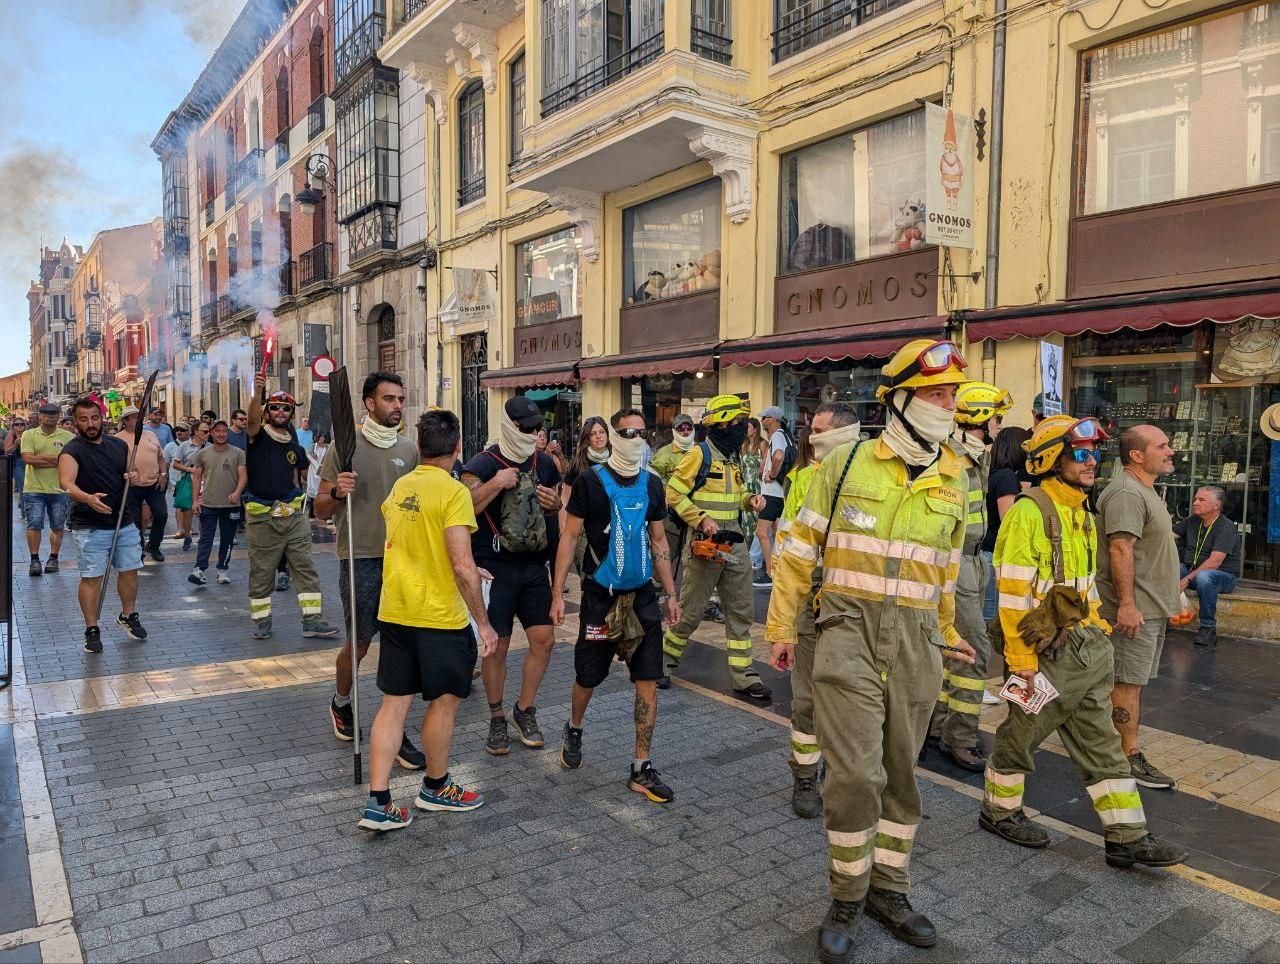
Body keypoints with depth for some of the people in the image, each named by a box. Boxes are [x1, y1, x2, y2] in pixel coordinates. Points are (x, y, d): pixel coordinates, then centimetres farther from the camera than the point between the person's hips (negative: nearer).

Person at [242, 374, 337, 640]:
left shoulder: (294, 447, 12)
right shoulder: (258, 436, -1)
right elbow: (252, 419, -25)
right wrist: (257, 393, -41)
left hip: (294, 516, 4)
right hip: (261, 517, -3)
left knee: (305, 568, 0)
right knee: (261, 573, 6)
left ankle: (312, 620, 3)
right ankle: (261, 621, 21)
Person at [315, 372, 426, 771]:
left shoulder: (410, 448, 5)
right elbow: (321, 510, -1)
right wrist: (336, 493, -22)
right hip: (360, 558, -3)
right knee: (358, 643, 9)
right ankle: (341, 704, 38)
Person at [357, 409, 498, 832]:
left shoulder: (399, 487, 8)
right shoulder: (453, 492, -16)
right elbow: (462, 566, -21)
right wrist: (483, 621, -14)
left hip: (394, 612, 7)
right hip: (440, 616, -7)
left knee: (394, 702, 11)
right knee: (445, 701, 12)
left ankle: (378, 802, 12)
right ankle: (436, 788, 29)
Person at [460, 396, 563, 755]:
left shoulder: (544, 464, 10)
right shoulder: (483, 464, -7)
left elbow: (561, 507, 22)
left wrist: (555, 504, 0)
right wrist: (496, 483, -25)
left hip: (534, 566, 5)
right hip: (496, 567, -5)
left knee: (544, 640, 5)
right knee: (497, 645, 2)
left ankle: (525, 709, 25)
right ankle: (496, 719, 20)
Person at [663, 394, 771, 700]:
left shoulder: (733, 457, 13)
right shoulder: (699, 454, -12)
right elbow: (674, 494, -14)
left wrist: (750, 499, 5)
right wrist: (702, 519, -20)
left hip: (735, 546, 8)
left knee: (742, 611, 7)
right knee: (690, 611, 2)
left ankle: (744, 678, 13)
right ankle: (663, 661, 22)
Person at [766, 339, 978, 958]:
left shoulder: (953, 480, 8)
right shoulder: (846, 464, -3)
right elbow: (801, 549, 1)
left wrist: (946, 630, 24)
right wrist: (781, 624, 3)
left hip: (916, 640, 4)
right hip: (851, 628, -3)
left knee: (900, 772, 13)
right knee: (856, 772, -6)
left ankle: (888, 890, 32)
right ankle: (846, 900, 16)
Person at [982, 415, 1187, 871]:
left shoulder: (1082, 514, 12)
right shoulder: (1029, 512, -17)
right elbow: (1013, 593, -20)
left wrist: (1096, 631, 15)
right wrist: (1021, 659, -20)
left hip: (1087, 648, 9)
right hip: (1047, 651, -8)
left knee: (1100, 743, 12)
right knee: (1021, 734, 8)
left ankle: (1128, 837, 20)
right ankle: (999, 811, 28)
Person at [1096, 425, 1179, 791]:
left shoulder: (1144, 491, 19)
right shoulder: (1126, 493, -17)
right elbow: (1120, 549, -24)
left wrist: (1171, 600, 27)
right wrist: (1127, 604, -27)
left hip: (1151, 608, 11)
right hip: (1135, 609, -11)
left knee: (1134, 680, 13)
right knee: (1128, 682, -5)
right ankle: (1130, 758, 1)